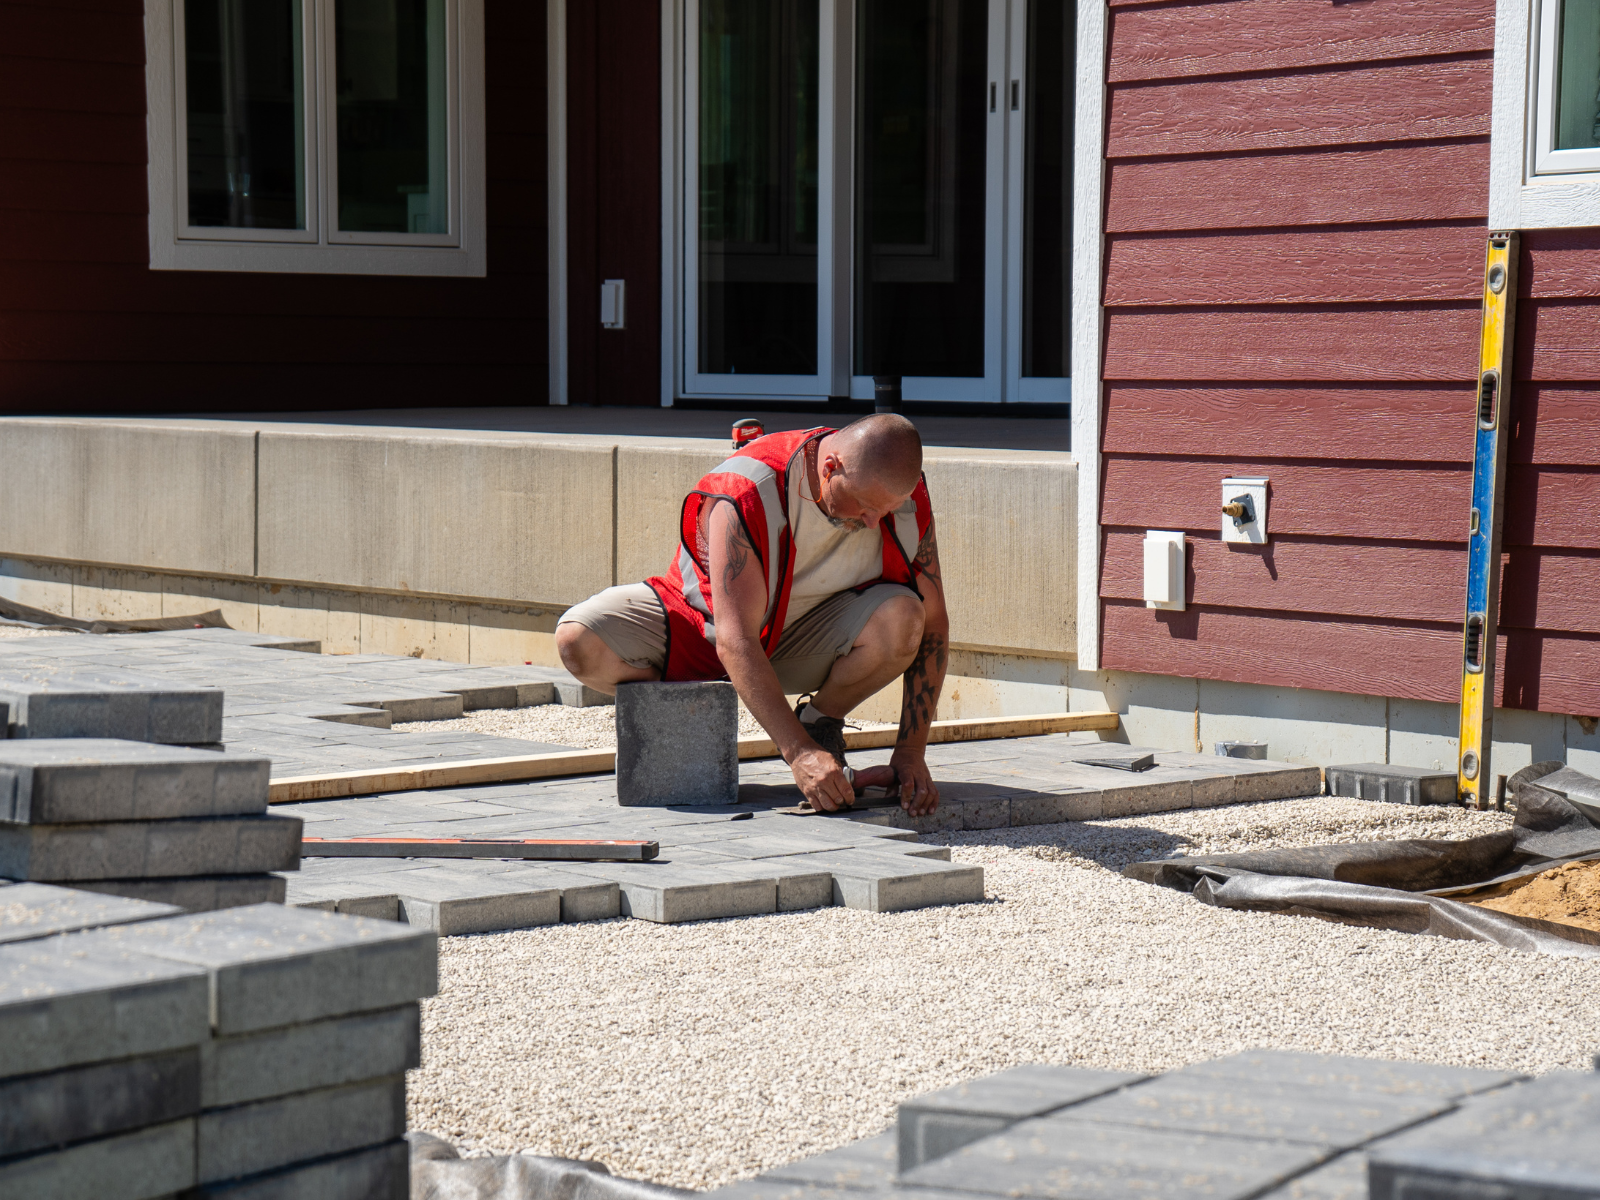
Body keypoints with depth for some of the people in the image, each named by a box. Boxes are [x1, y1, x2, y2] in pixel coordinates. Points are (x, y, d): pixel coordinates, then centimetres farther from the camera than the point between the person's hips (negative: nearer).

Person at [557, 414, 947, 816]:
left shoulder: (908, 500, -21)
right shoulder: (747, 495, -34)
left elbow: (931, 621, -13)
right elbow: (735, 642, -37)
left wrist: (910, 754, -21)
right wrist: (799, 753, -45)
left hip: (805, 639, 2)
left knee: (900, 619, -31)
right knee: (579, 641, -28)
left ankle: (820, 722, -2)